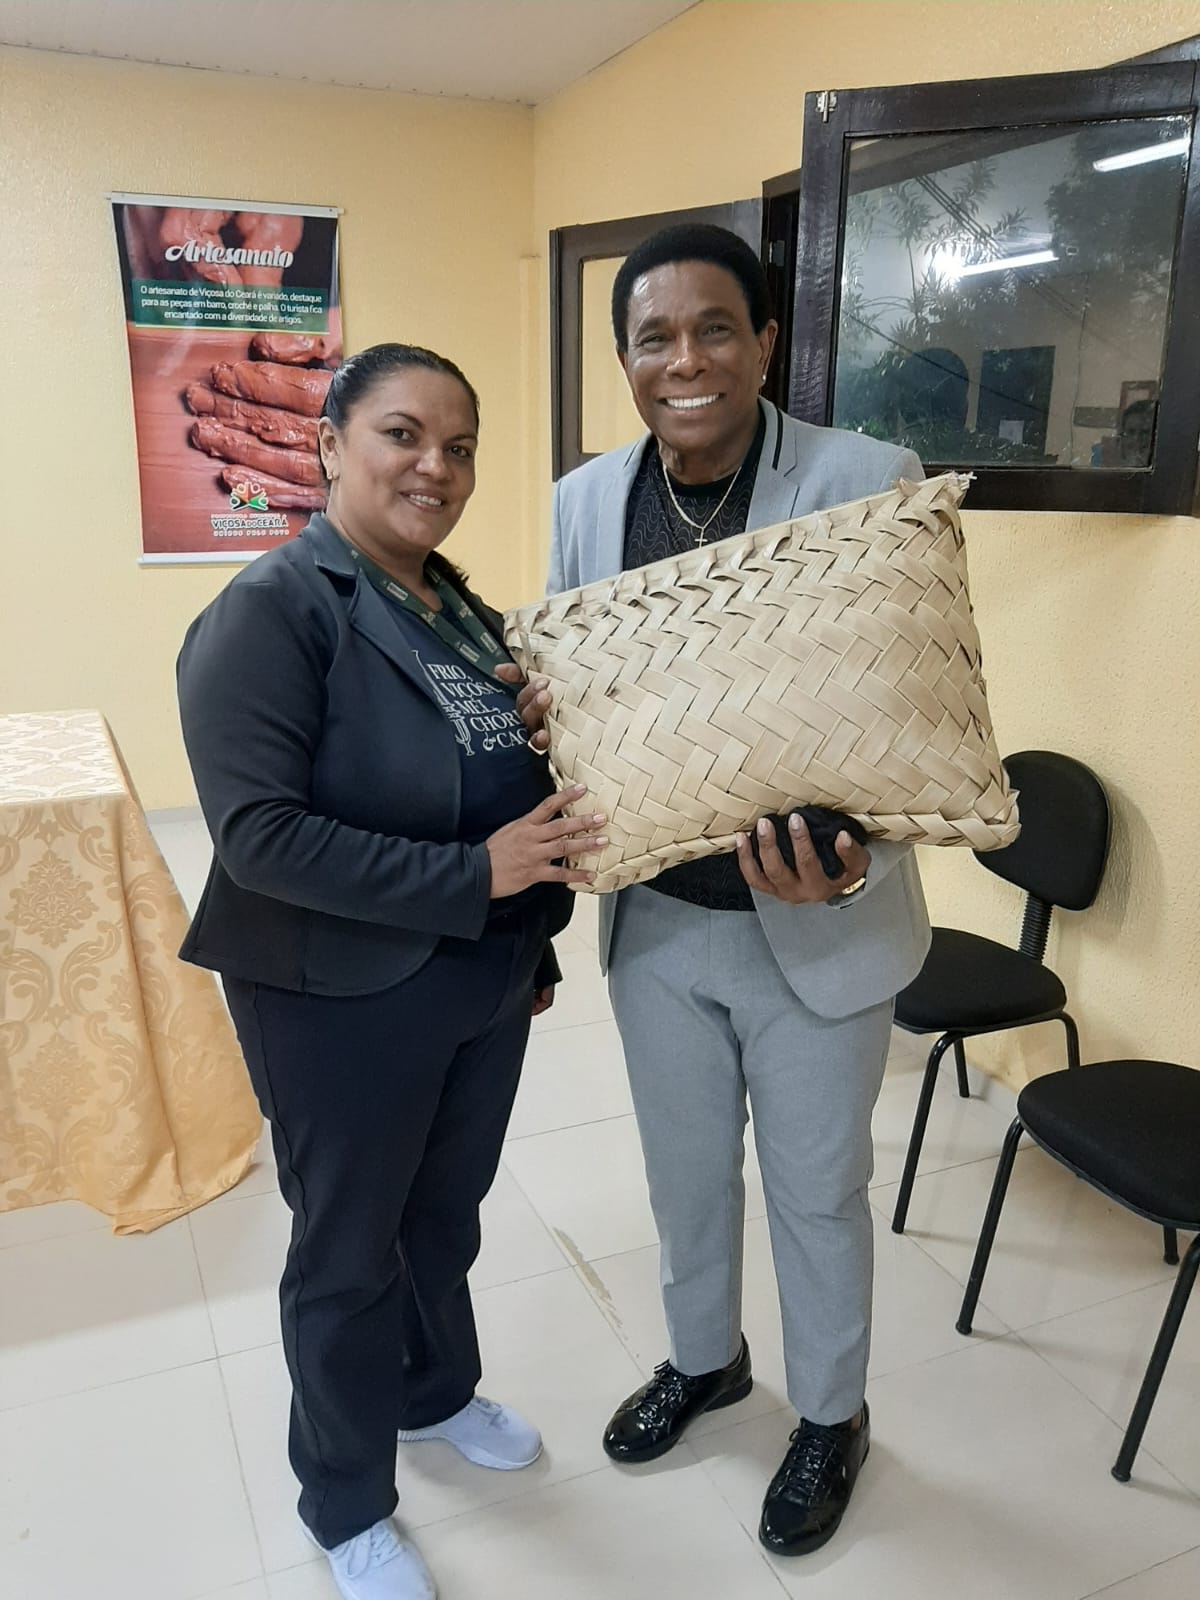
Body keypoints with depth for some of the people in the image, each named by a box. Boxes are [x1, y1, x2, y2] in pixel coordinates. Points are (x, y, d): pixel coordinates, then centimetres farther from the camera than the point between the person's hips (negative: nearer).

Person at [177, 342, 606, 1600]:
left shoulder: (457, 604, 6)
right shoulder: (271, 611, -18)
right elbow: (258, 831, -26)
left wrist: (531, 934, 15)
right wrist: (471, 877, -26)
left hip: (484, 983, 7)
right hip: (345, 1002, -6)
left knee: (447, 1212, 25)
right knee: (349, 1250, 13)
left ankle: (438, 1393, 52)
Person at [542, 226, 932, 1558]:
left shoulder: (869, 482, -15)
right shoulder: (583, 499, -1)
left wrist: (857, 851, -33)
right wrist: (542, 712, -16)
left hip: (815, 925, -4)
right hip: (655, 918, 4)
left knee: (816, 1187, 17)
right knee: (683, 1168, 24)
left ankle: (831, 1417, 46)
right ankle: (703, 1359, 53)